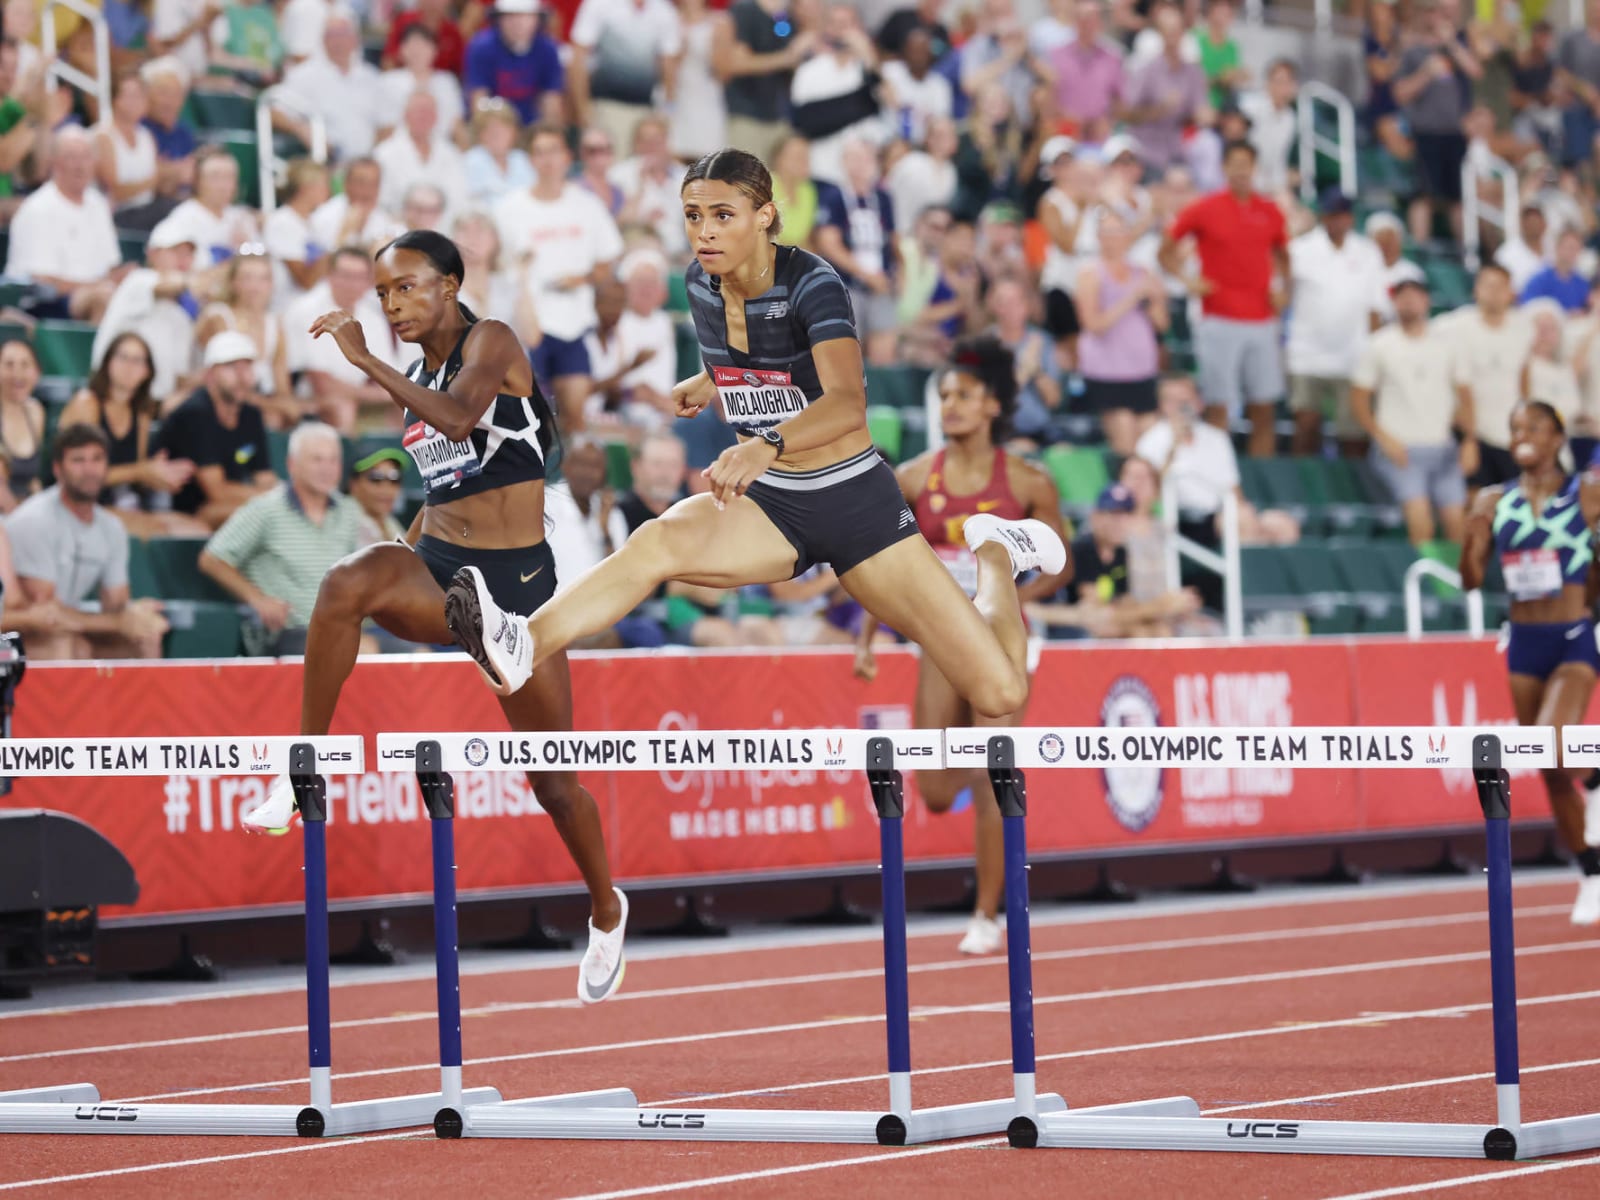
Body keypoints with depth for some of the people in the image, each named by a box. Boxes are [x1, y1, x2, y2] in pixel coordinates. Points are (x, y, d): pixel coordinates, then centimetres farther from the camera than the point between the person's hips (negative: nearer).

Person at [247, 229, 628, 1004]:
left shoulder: (490, 342, -6)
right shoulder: (416, 377, 13)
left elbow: (460, 418, -27)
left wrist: (367, 362, -28)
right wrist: (408, 552, 17)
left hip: (516, 579, -4)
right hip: (438, 569, 5)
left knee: (553, 778, 5)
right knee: (349, 582, -34)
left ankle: (606, 911, 32)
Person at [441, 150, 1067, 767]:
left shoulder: (811, 283, -19)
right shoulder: (700, 284, 0)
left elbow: (846, 404, -39)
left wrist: (766, 447, -54)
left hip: (854, 500, -4)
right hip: (768, 506, 4)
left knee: (999, 694, -11)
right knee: (663, 537, -32)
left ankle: (994, 554, 21)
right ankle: (523, 646, -56)